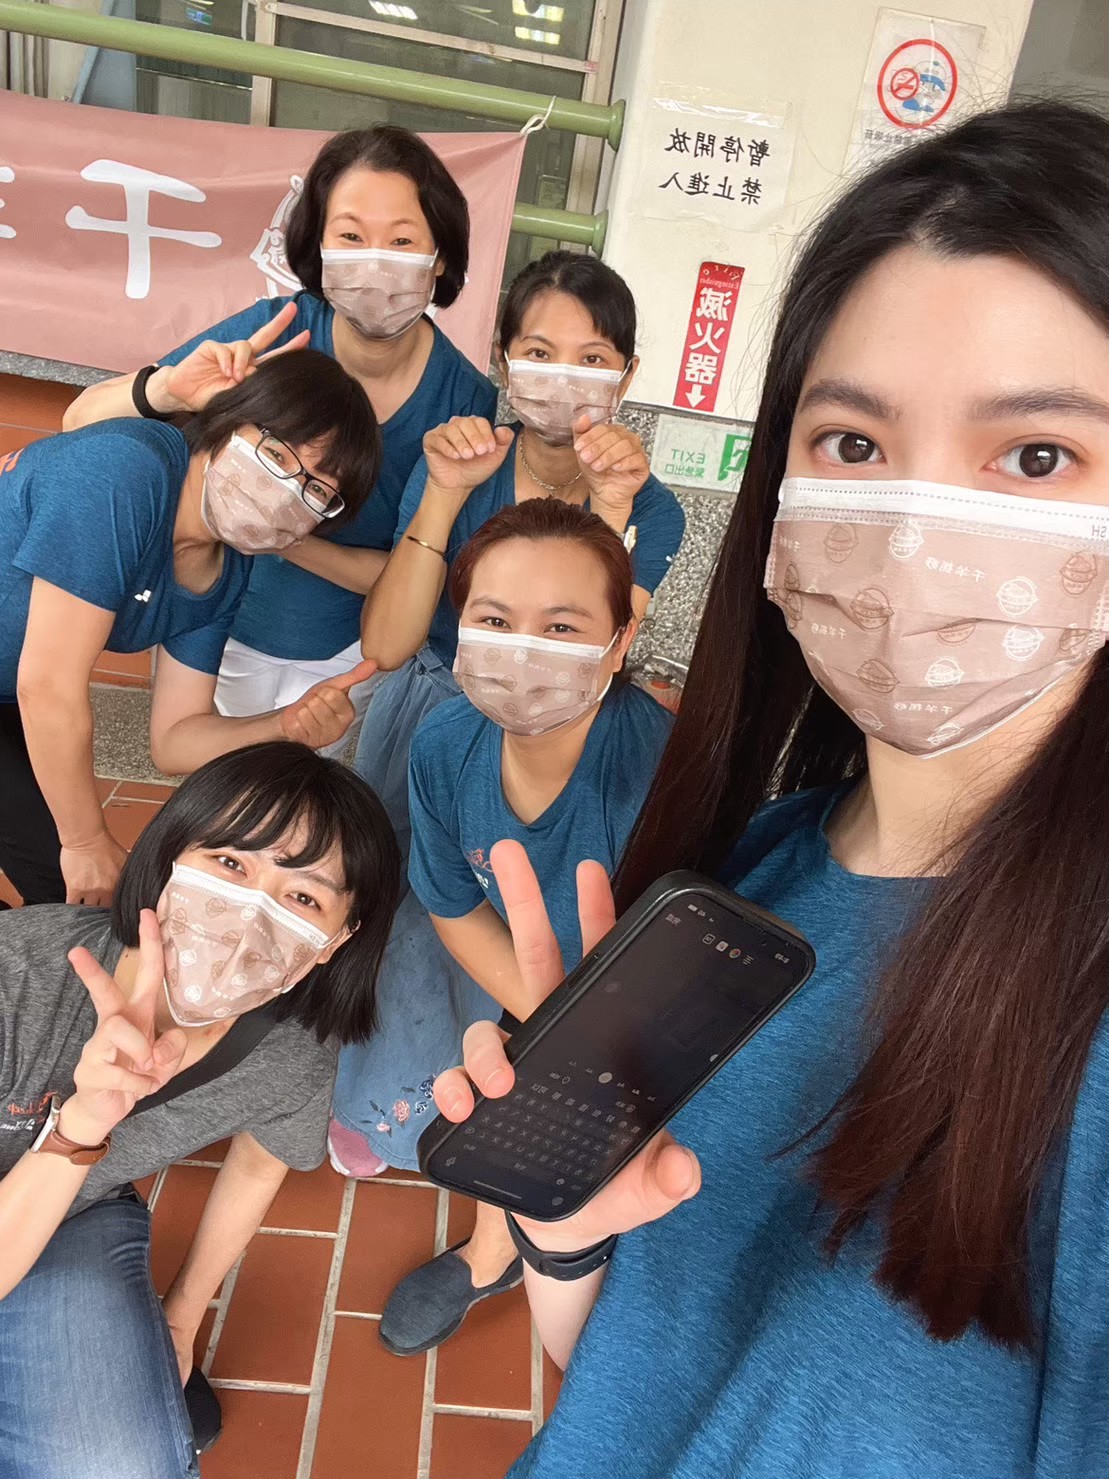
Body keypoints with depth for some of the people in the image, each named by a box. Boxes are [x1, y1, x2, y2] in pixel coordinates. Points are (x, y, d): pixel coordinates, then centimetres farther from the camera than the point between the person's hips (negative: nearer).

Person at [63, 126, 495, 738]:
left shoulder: (465, 400, -24)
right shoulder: (272, 334, -24)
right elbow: (81, 420, -22)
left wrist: (283, 538, -33)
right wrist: (168, 391, -44)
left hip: (343, 651, -1)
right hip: (225, 623, 2)